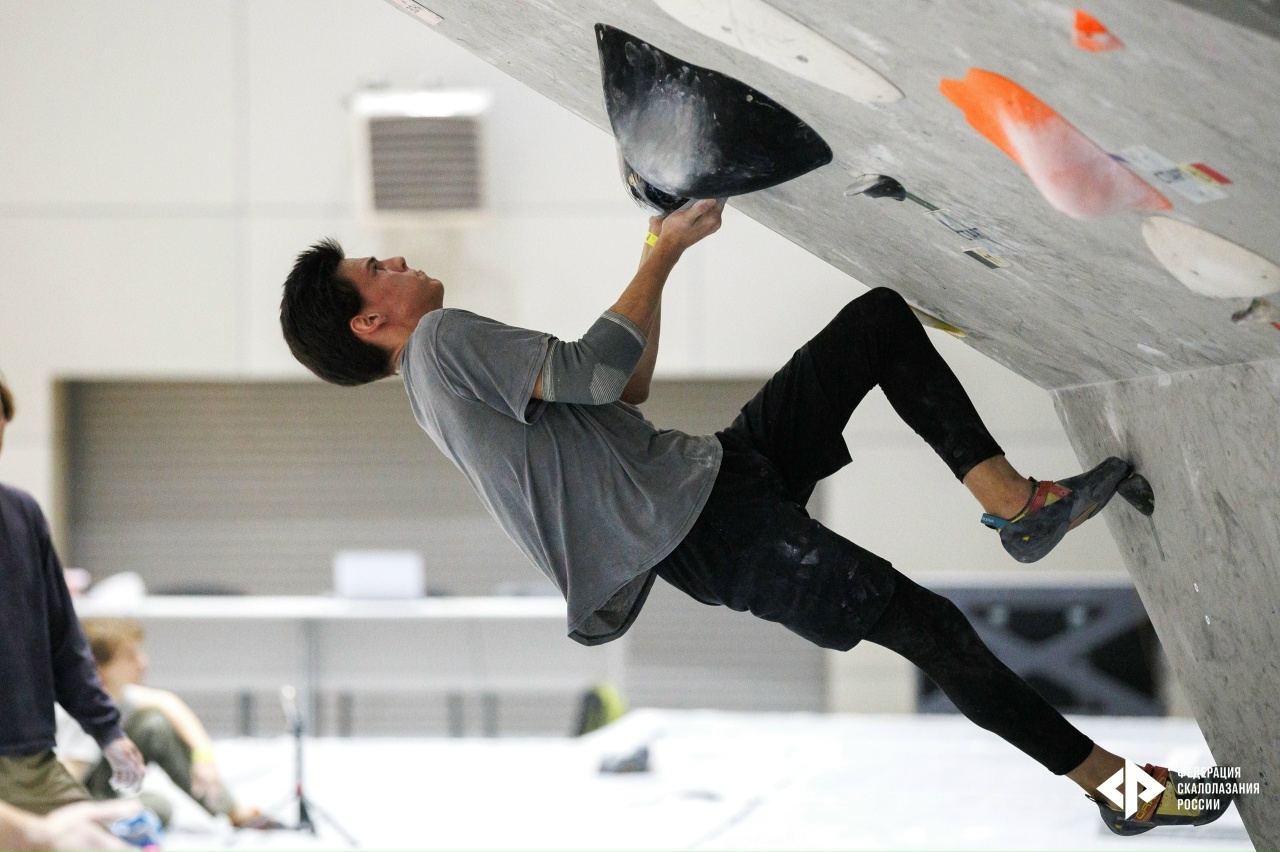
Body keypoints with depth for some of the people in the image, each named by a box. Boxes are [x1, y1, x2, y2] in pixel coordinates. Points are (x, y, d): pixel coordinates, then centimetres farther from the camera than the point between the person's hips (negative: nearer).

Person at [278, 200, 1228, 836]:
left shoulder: (442, 387, 21)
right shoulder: (443, 342, -9)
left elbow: (625, 391, 25)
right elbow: (593, 373, -19)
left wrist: (660, 254, 18)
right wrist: (662, 255, -7)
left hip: (718, 465, 10)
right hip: (712, 533, -10)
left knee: (883, 317, 4)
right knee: (932, 629, -14)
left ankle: (1014, 501, -8)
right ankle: (1111, 781, -3)